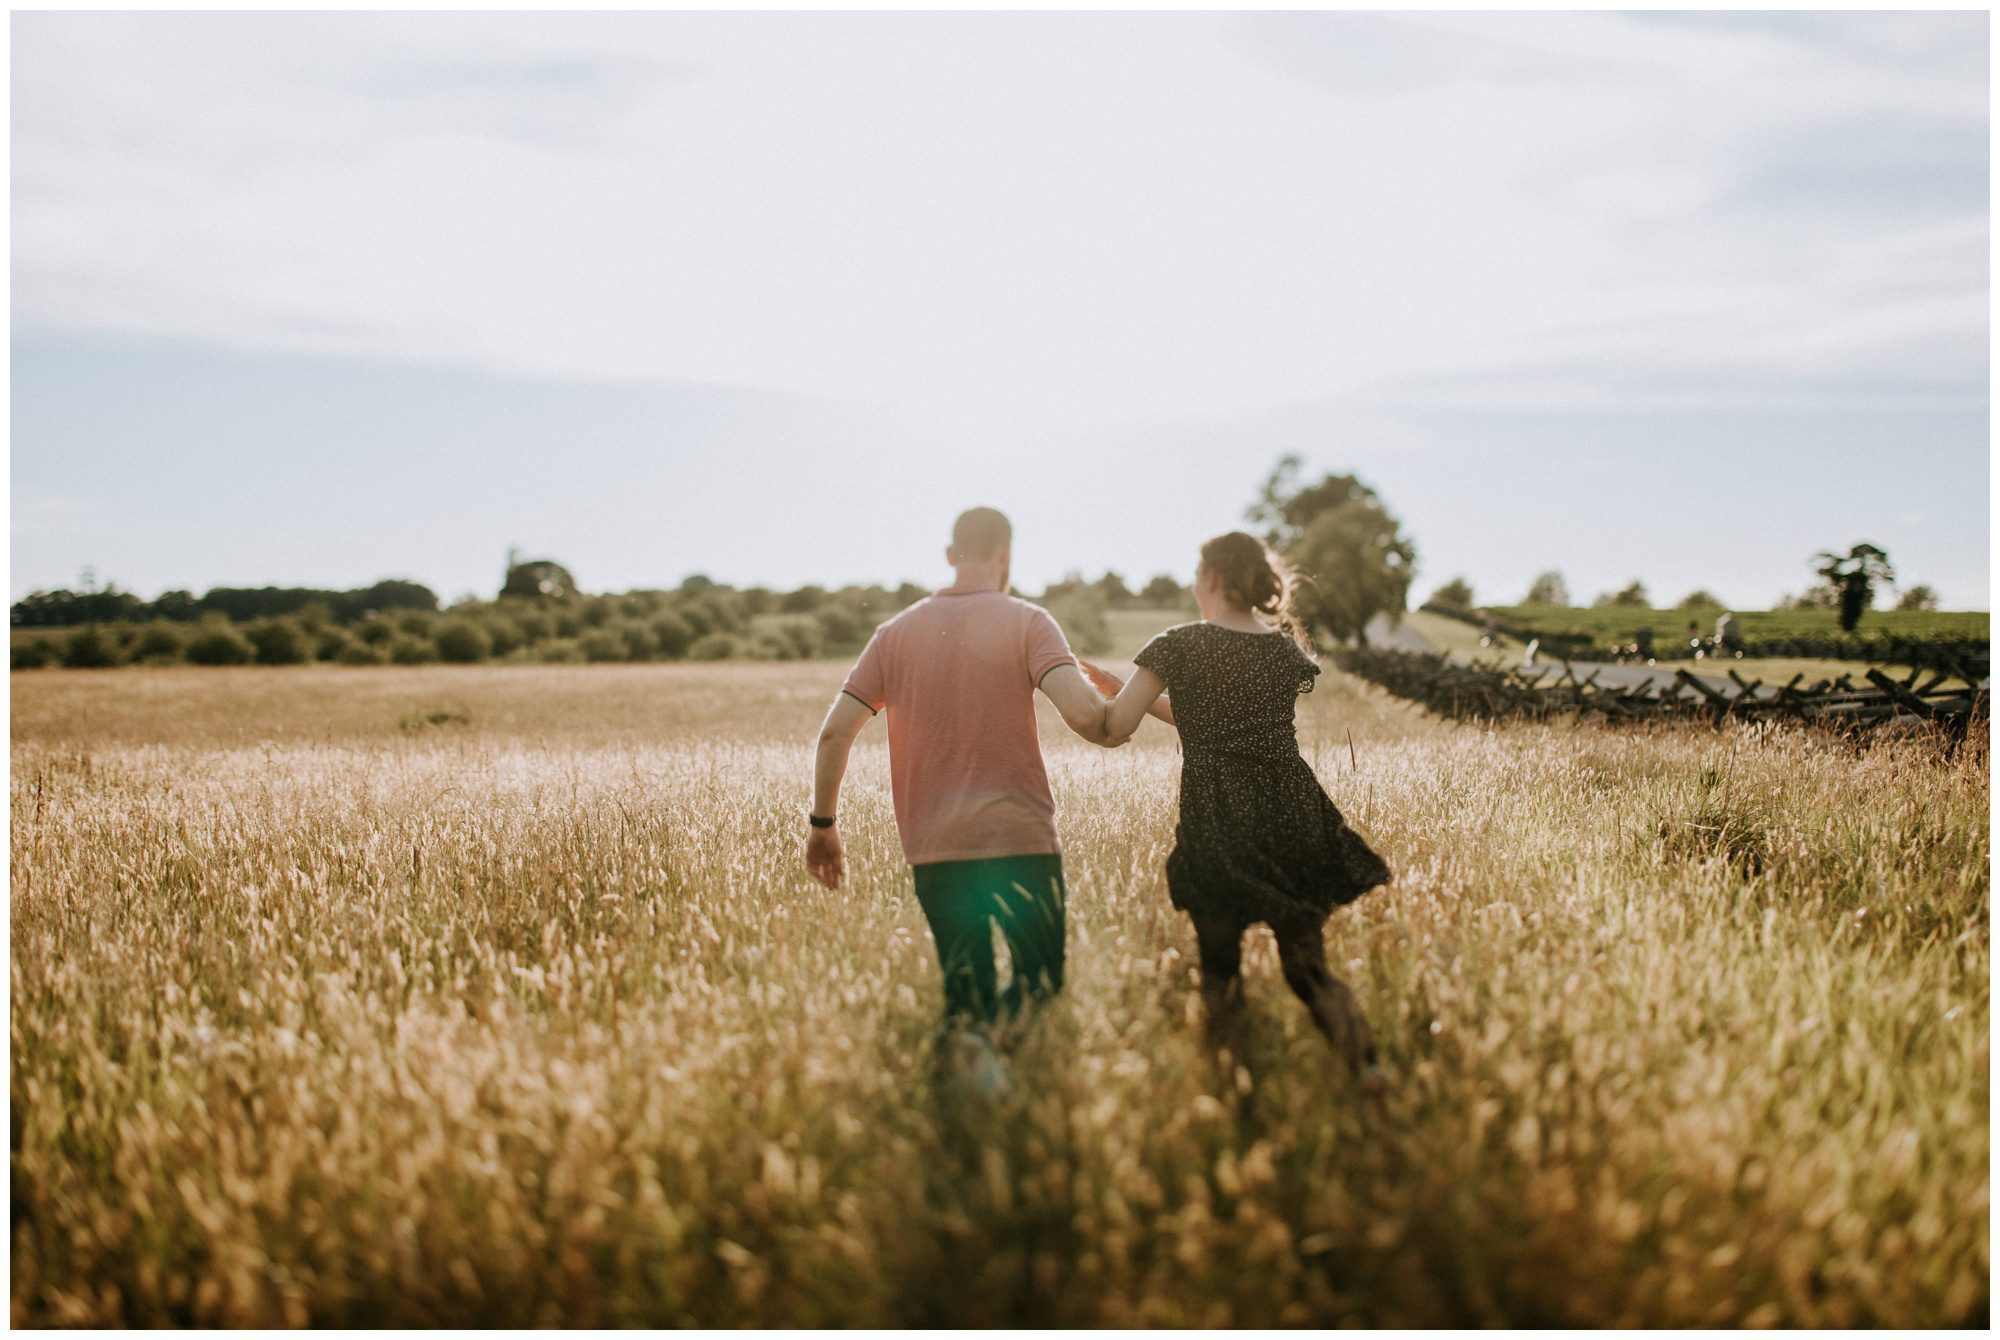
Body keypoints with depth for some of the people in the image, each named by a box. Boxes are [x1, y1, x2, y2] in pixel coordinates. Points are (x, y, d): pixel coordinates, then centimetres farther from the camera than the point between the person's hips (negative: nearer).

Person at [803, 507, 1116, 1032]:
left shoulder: (897, 632, 7)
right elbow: (1082, 713, -18)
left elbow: (834, 732, 2)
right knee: (1040, 980, 8)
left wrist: (823, 824, 12)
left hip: (933, 850, 4)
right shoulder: (1026, 622, -3)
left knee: (964, 994, 16)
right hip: (1020, 837, -3)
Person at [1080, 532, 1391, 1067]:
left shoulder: (1178, 647, -6)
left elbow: (1117, 727, -8)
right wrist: (1126, 689, 20)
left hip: (1217, 836, -3)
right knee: (1306, 967, 10)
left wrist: (1119, 691, 15)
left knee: (1219, 969, 14)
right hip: (1295, 826, 4)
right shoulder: (1288, 650, 10)